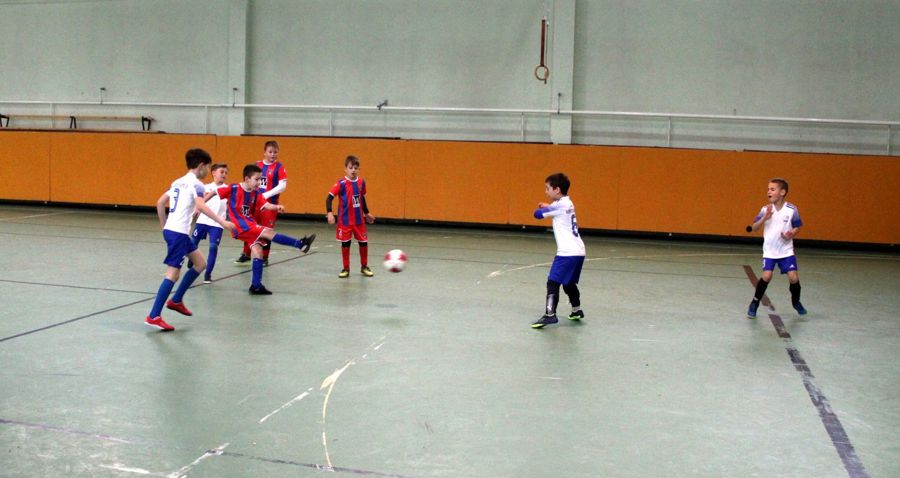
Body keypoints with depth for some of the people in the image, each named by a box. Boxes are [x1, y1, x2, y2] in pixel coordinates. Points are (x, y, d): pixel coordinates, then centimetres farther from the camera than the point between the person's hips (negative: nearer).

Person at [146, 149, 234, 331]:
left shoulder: (178, 182, 18)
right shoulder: (196, 184, -8)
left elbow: (160, 203, 19)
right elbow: (200, 205, -27)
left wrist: (164, 225, 25)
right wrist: (222, 222, -31)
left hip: (171, 229, 9)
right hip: (178, 232, -9)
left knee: (200, 263, 17)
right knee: (173, 273, -9)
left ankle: (176, 300, 20)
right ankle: (154, 316, -9)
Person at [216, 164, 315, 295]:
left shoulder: (256, 193, 5)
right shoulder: (233, 188, -10)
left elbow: (266, 205, -9)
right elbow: (214, 193, -3)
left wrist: (276, 207, -29)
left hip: (251, 225, 7)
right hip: (239, 226, -7)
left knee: (257, 251, -2)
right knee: (268, 232, -19)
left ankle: (256, 286, 3)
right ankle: (300, 244, -17)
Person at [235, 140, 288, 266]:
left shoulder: (279, 168, -6)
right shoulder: (257, 165, 6)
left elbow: (282, 186, -13)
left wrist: (266, 195, -19)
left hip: (270, 204, -4)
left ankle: (264, 257, 15)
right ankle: (246, 254, 23)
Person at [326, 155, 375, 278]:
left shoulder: (361, 182, 1)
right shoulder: (341, 184, -14)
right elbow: (329, 198, -14)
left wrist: (367, 213, 23)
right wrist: (329, 213, -25)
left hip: (359, 220, 4)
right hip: (345, 220, -4)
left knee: (364, 242, 7)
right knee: (345, 243, 4)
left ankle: (364, 267, 25)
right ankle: (346, 269, 17)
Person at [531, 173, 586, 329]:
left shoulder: (560, 205, -12)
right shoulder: (568, 203, 16)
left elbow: (538, 214, -10)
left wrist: (543, 208, 11)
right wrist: (547, 207, 17)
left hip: (568, 252, -10)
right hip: (578, 251, 10)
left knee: (553, 282, -13)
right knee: (569, 282, 24)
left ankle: (550, 314, -21)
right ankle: (577, 310, 35)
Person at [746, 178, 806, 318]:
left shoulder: (791, 210, -8)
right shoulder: (766, 209, -5)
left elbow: (797, 227, 5)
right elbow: (753, 228, -6)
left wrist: (792, 234, -16)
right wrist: (764, 218, -22)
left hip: (786, 250, 0)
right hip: (769, 251, 0)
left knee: (793, 277, -7)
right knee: (766, 276, -16)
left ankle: (796, 302, 24)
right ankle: (754, 303, 5)